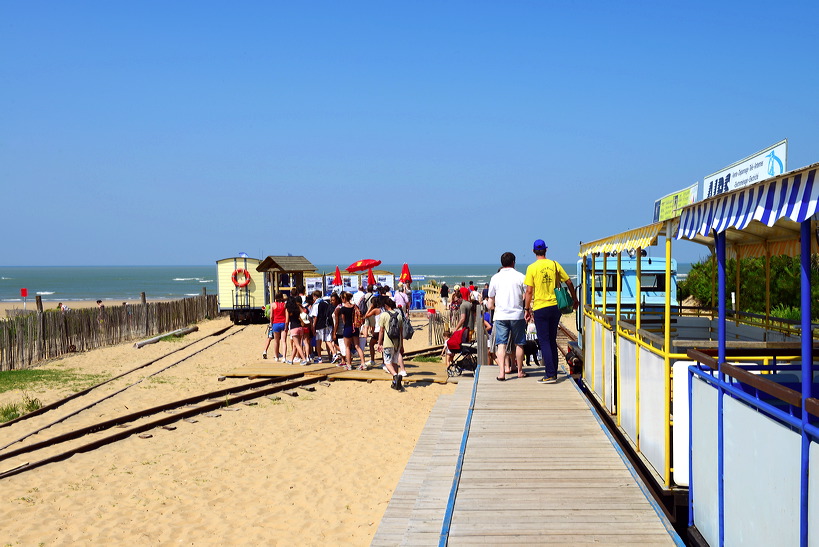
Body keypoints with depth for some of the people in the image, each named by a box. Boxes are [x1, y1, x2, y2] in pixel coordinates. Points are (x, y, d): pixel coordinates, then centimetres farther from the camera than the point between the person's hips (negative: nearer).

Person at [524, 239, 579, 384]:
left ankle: (550, 375, -8)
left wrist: (527, 309, 0)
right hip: (555, 306, 4)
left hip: (540, 308, -4)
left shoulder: (532, 268, -7)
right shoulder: (555, 265, 4)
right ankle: (553, 372, 19)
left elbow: (529, 291, -9)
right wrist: (574, 299, 22)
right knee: (552, 341, 14)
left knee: (544, 342, -2)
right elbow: (569, 283, 8)